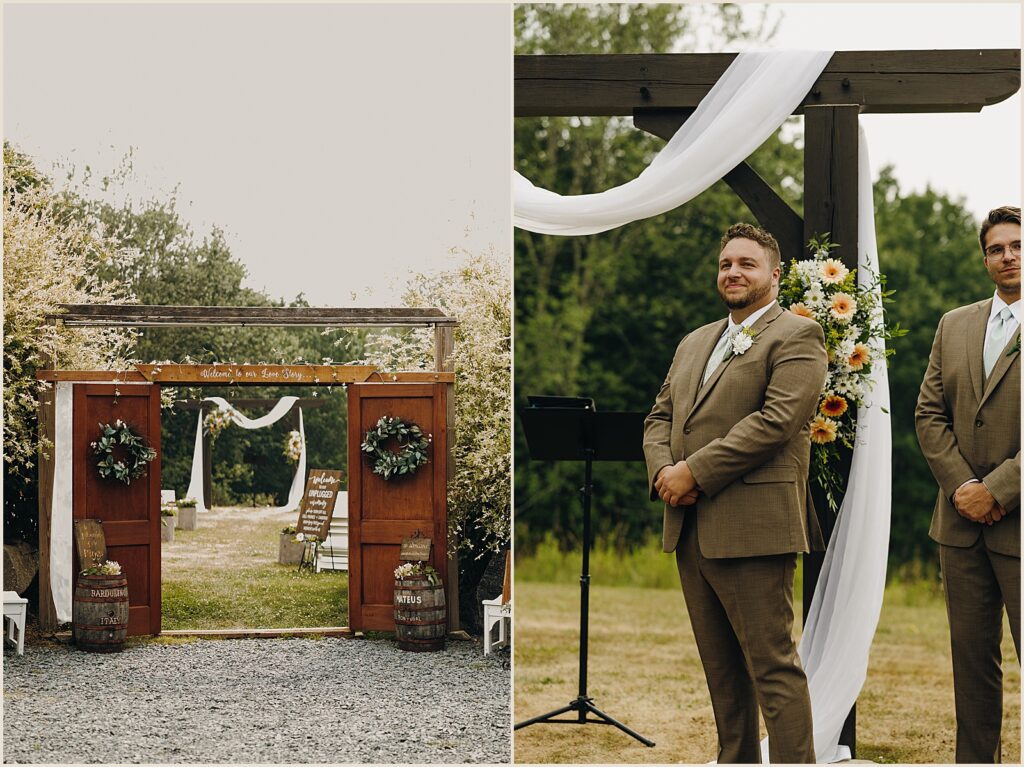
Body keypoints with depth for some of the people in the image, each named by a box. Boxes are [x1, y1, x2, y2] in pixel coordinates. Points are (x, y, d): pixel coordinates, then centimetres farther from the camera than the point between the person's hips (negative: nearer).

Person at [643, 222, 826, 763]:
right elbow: (660, 417, 19)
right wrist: (663, 470, -3)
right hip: (689, 530, 8)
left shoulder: (796, 337, -4)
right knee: (721, 669, 13)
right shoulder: (693, 343, 21)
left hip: (751, 530, -8)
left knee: (773, 668, -7)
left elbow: (776, 420, -16)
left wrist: (695, 471, -17)